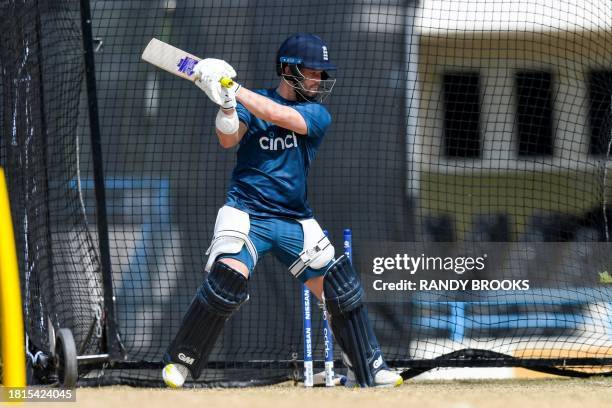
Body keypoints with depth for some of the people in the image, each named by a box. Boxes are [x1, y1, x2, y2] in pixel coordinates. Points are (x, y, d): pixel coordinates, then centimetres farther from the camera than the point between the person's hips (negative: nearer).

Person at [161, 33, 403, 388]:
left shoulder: (317, 114, 1)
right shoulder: (251, 102, 2)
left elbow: (280, 115, -18)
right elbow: (228, 139, -15)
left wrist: (234, 89, -23)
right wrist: (226, 103, -33)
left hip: (295, 221, 3)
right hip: (247, 212, -3)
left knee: (342, 289, 0)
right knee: (227, 280, -24)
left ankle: (369, 369, 15)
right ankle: (180, 361, -11)